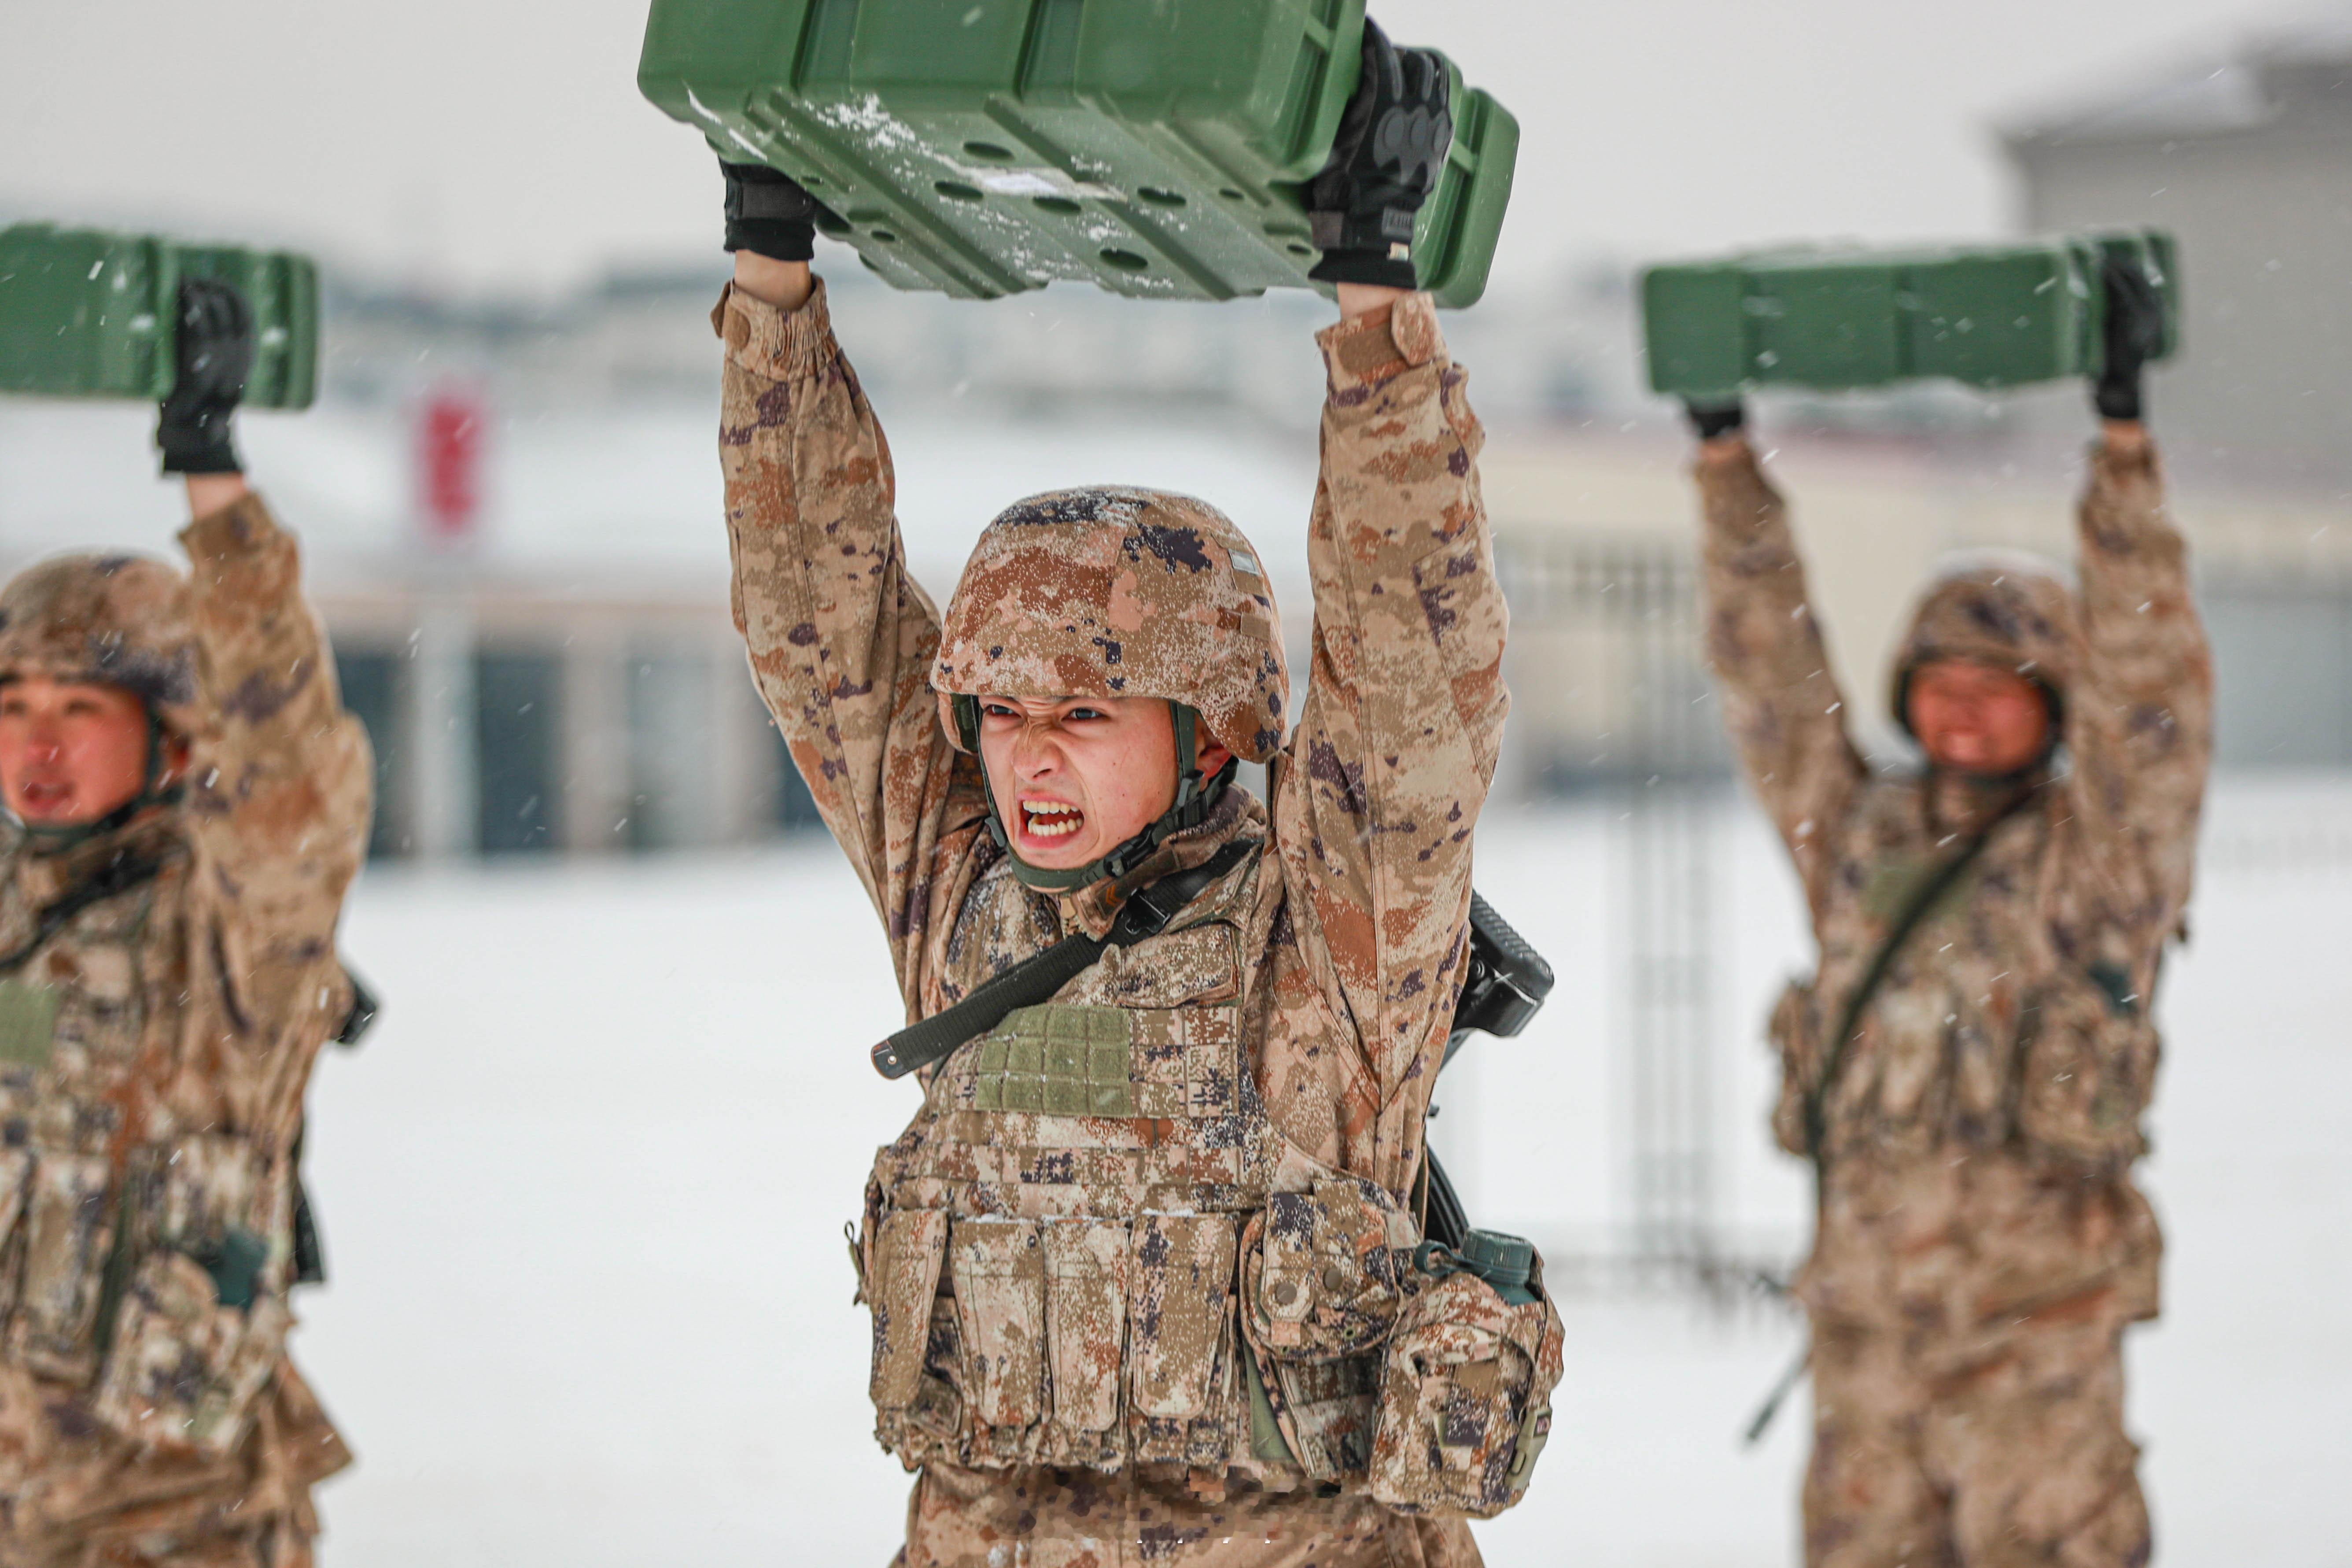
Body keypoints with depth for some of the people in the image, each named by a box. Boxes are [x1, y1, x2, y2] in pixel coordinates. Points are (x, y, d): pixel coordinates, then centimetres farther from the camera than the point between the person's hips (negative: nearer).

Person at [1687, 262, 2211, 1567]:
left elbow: (2149, 674, -12)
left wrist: (2123, 430, -20)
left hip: (2034, 1315, -5)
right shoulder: (1860, 838, 12)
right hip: (1866, 1303, 5)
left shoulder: (2103, 849, -1)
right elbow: (1772, 672, 11)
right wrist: (1725, 450, 6)